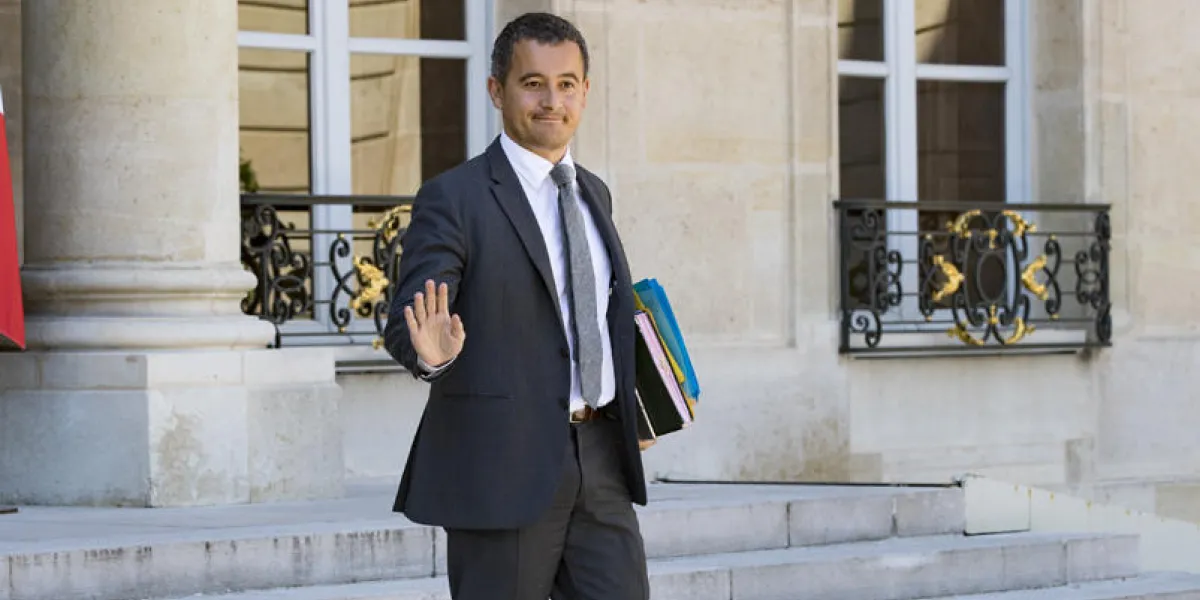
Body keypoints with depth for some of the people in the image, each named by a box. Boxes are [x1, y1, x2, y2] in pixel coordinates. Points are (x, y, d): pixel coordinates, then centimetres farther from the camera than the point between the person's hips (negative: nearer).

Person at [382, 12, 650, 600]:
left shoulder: (594, 194, 16)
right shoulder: (454, 198, -7)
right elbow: (404, 324, -14)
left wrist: (633, 407, 12)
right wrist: (430, 351, -36)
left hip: (600, 463, 6)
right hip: (503, 468, -6)